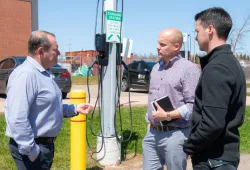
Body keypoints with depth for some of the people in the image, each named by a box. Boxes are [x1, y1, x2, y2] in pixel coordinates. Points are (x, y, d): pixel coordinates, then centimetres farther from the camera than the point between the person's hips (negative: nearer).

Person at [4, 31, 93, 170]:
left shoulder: (44, 73, 11)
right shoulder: (25, 75, -23)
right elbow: (17, 120, -30)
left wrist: (75, 109, 11)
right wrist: (31, 151, -25)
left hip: (46, 143, 10)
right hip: (34, 148, -10)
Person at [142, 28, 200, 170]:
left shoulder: (189, 69, -12)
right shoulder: (156, 67, 13)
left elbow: (193, 105, -18)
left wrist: (168, 115, -21)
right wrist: (149, 122, 16)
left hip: (175, 135, -7)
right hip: (152, 133, 7)